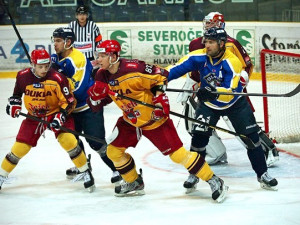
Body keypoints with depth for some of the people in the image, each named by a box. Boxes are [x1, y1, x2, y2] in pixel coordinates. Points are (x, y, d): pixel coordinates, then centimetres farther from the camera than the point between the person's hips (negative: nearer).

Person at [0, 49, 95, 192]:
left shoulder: (57, 78, -21)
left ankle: (85, 172, -8)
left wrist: (60, 116, -27)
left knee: (68, 140, -23)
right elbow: (17, 92, 14)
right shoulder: (23, 77, -9)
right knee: (20, 147, -2)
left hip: (55, 113, -3)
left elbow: (69, 101, -15)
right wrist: (14, 103, -2)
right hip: (34, 116, 3)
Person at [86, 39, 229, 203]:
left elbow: (160, 76, -18)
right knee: (113, 150, 7)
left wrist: (160, 97, -23)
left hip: (153, 118, -8)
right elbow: (95, 106, 2)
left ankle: (214, 181, -3)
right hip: (130, 120, 8)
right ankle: (134, 183, 29)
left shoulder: (133, 69, -27)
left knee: (177, 153, -11)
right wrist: (96, 95, -19)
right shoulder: (102, 76, -4)